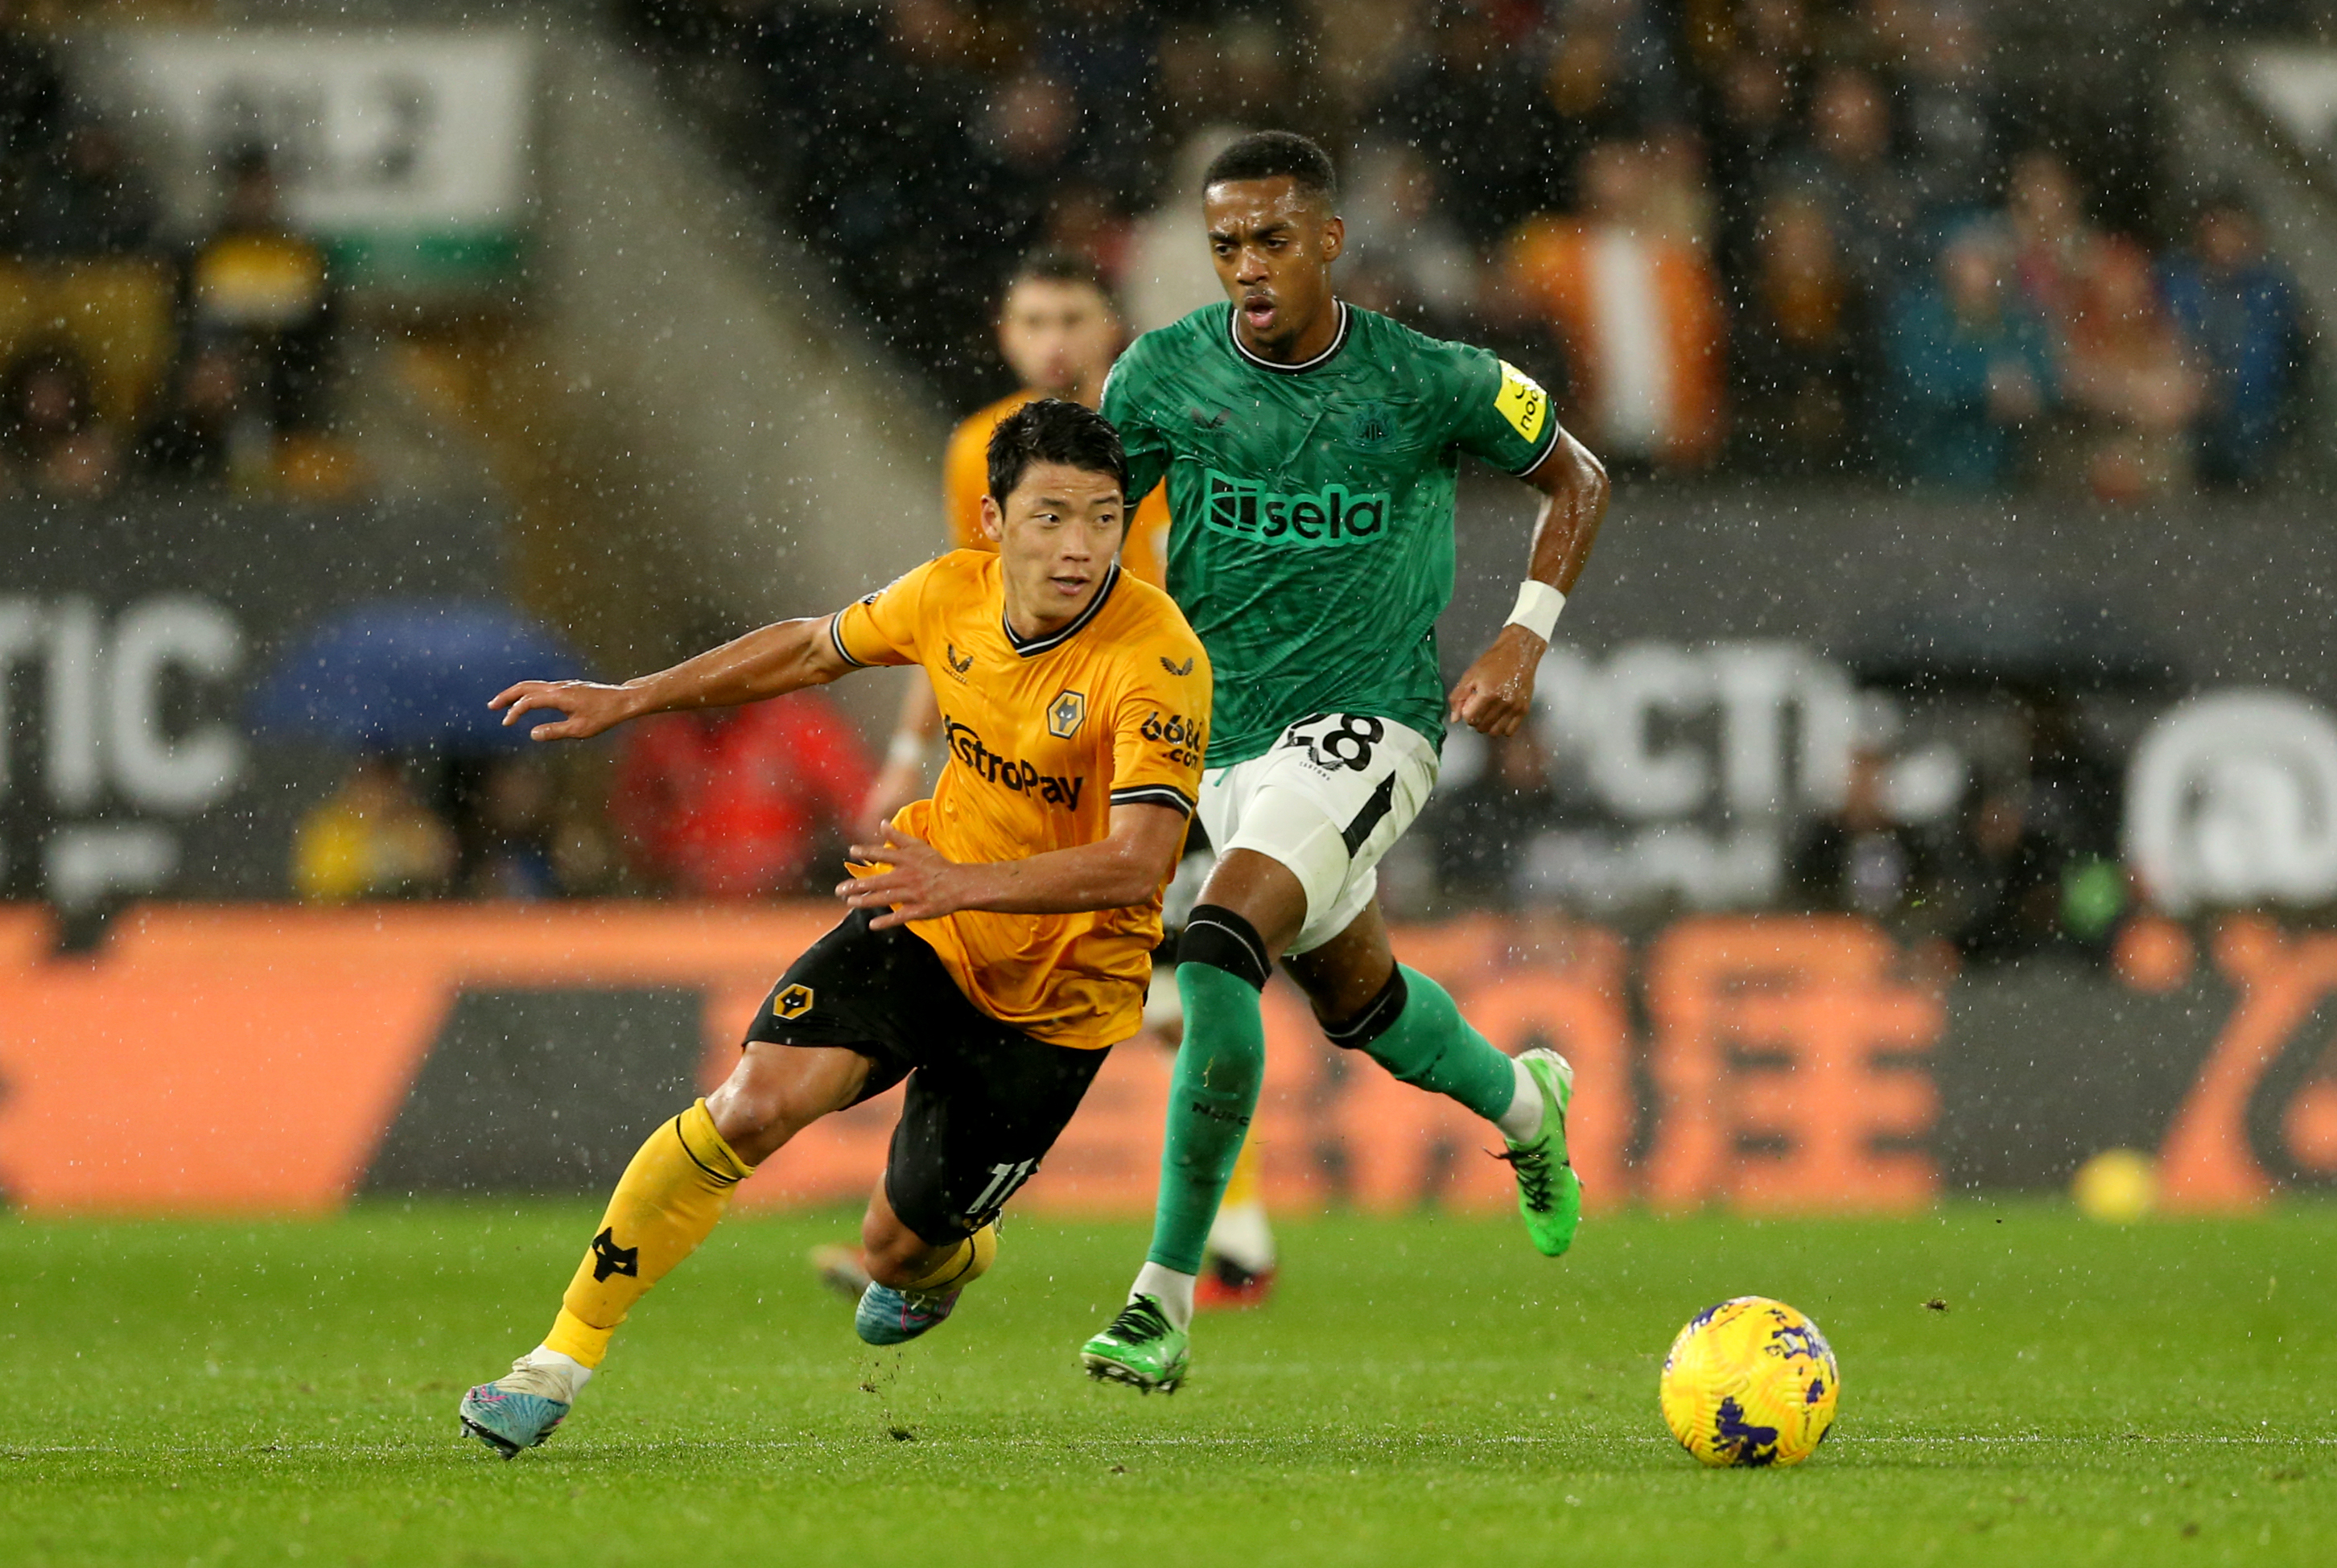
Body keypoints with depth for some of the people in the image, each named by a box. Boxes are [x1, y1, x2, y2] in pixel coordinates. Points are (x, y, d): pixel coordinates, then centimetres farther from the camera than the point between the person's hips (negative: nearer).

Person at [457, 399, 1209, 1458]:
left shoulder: (1156, 661, -25)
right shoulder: (951, 595, -8)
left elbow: (1137, 864, -33)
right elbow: (814, 648, 13)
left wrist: (964, 882, -43)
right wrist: (629, 700, 15)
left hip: (1058, 993, -3)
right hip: (928, 929, 3)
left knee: (897, 1249, 5)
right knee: (756, 1103, -21)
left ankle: (954, 1257, 46)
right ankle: (565, 1355, -12)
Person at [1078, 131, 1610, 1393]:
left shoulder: (1429, 383, -10)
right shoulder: (1161, 376, -6)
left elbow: (1574, 479, 8)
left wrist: (1527, 635, -3)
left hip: (1367, 718, -5)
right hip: (1220, 734, 5)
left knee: (1220, 949, -26)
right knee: (1358, 1000, 20)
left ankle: (1165, 1299, -23)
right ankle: (1525, 1102, 55)